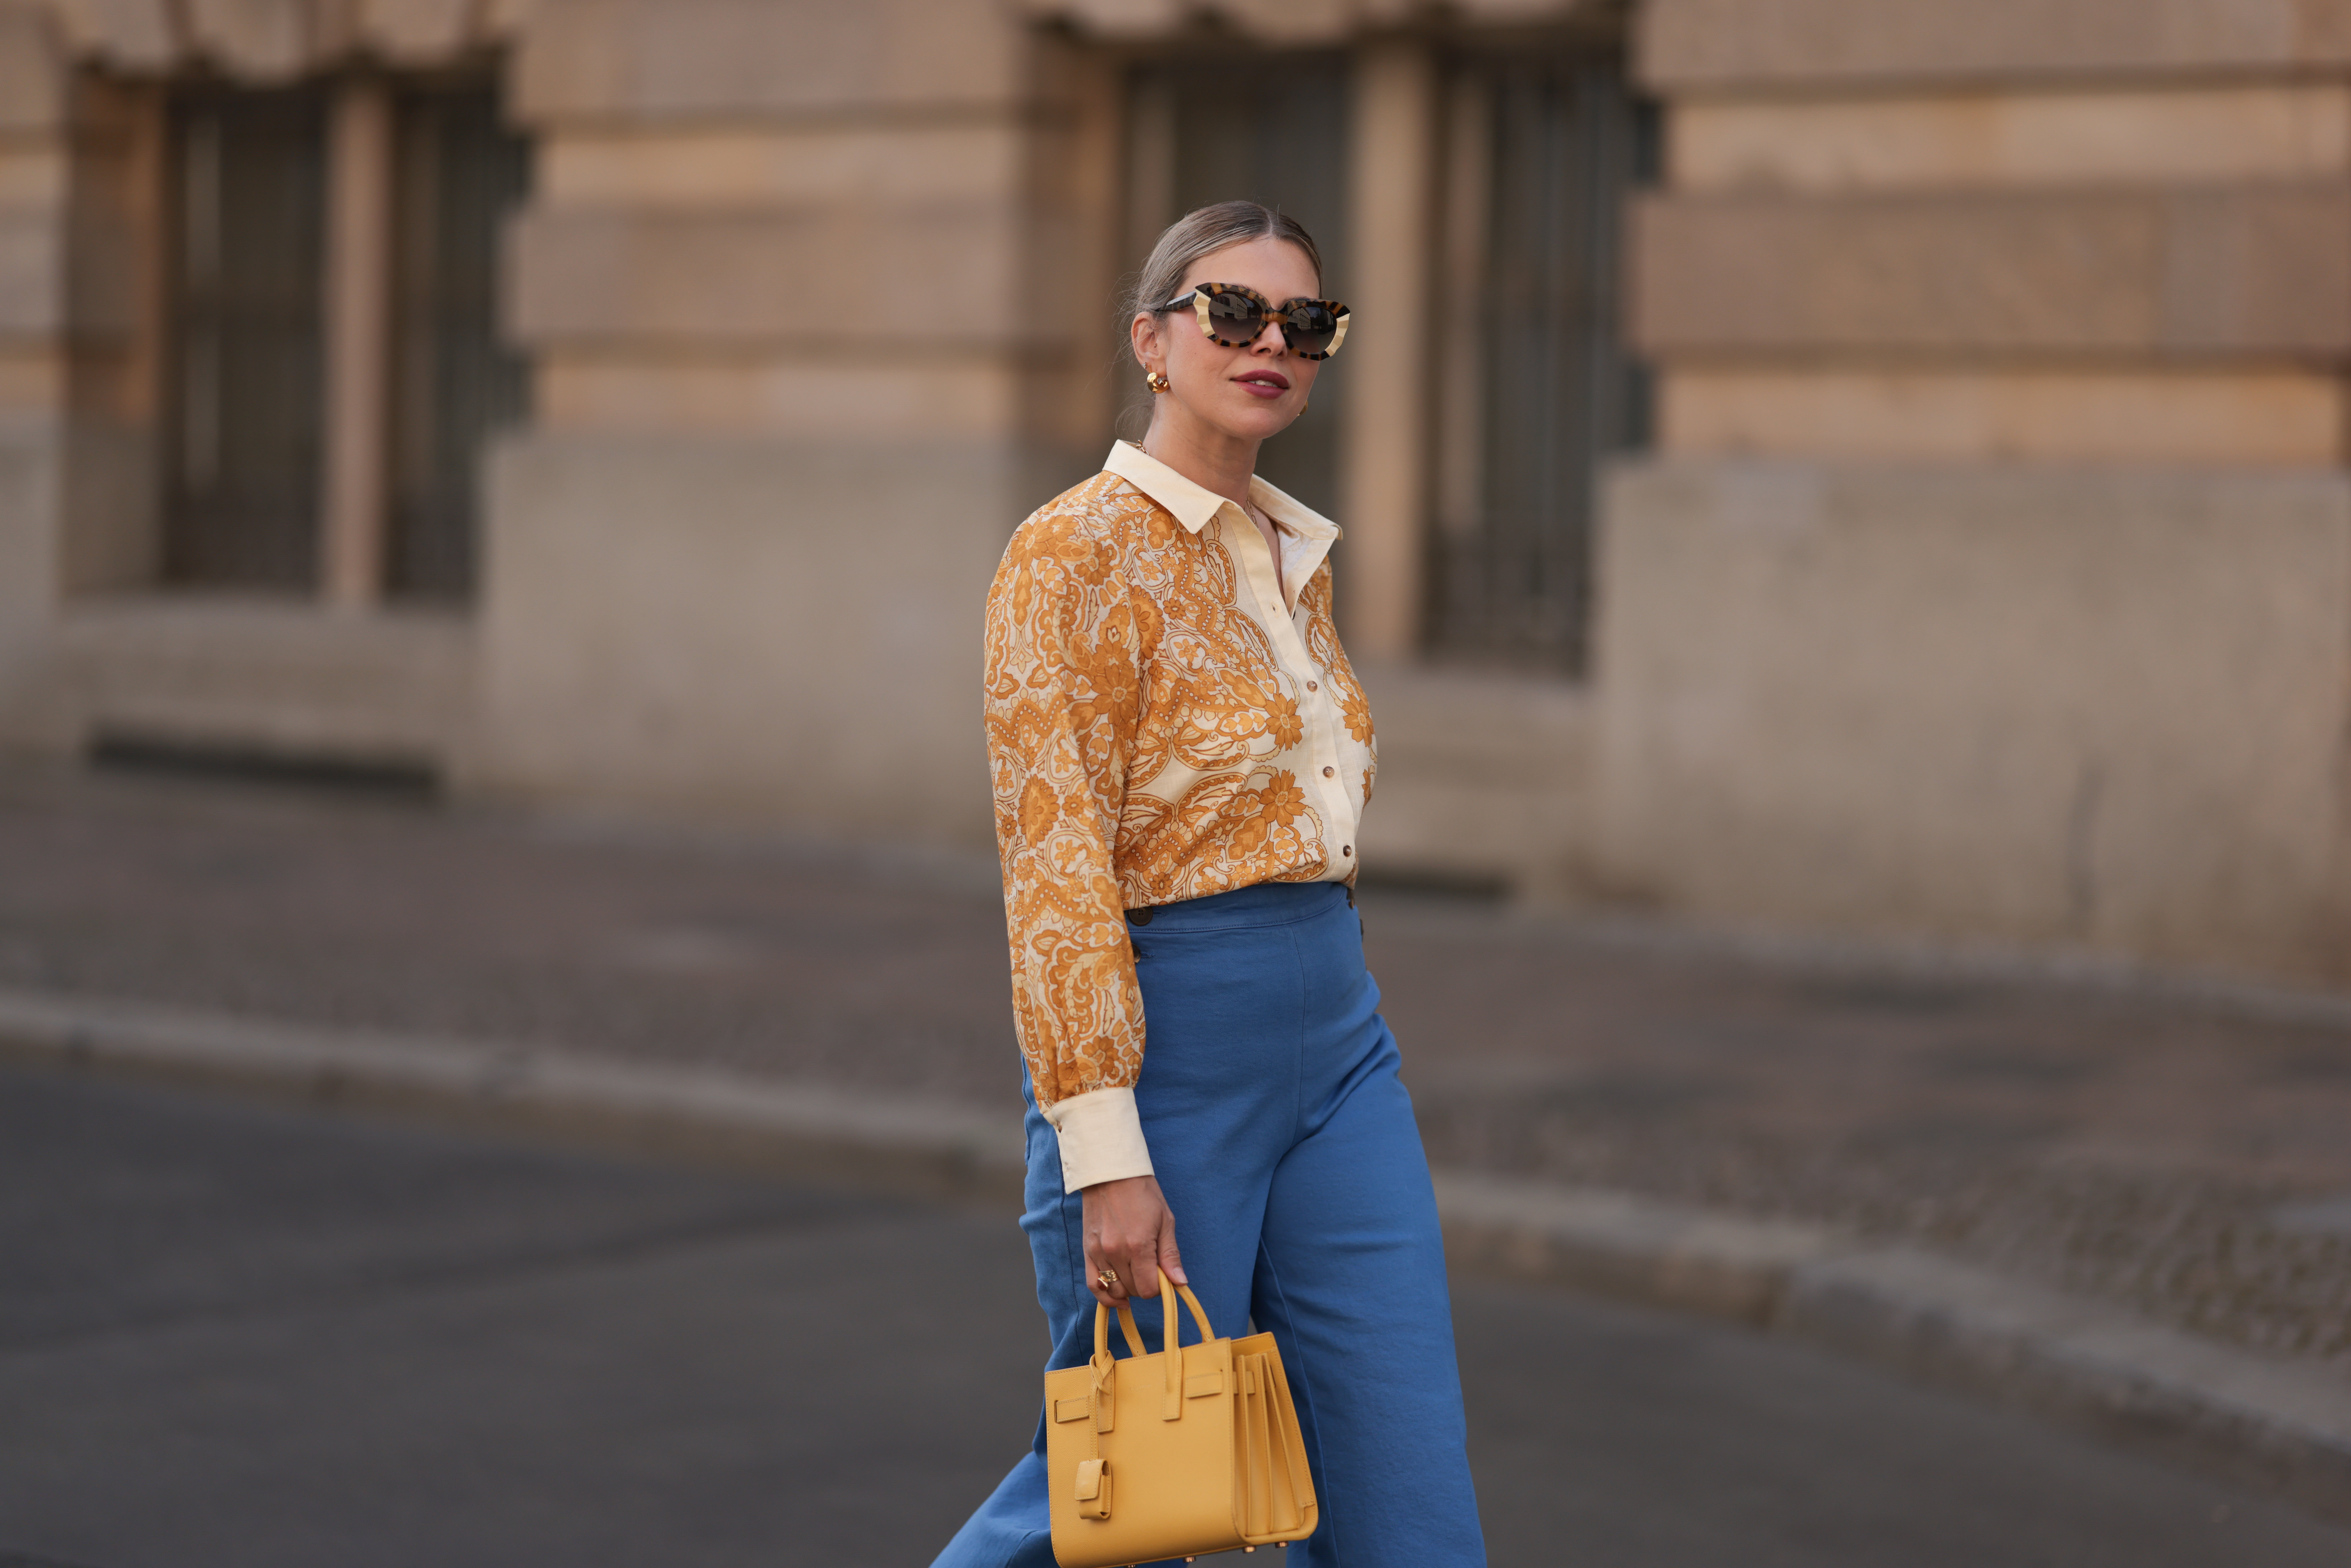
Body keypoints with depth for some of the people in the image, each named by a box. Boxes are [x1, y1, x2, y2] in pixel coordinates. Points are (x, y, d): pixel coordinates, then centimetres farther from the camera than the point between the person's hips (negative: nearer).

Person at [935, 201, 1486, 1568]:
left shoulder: (1295, 555, 14)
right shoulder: (1076, 556, -11)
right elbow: (1054, 866, -16)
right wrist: (1105, 1156, -20)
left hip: (1340, 1042, 7)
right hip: (1166, 1041, -7)